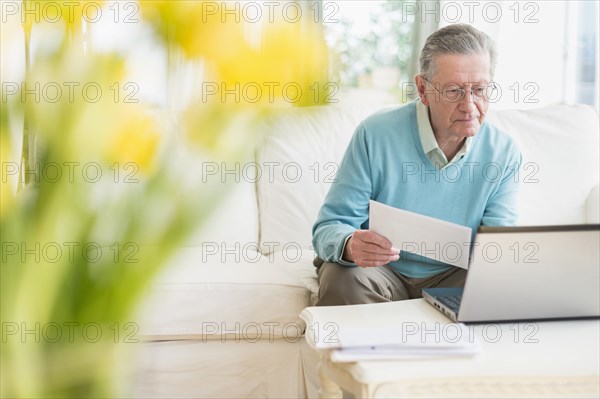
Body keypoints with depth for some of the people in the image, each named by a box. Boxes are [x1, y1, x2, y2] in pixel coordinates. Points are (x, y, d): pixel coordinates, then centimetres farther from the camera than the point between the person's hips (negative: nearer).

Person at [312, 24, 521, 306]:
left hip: (451, 276, 3)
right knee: (342, 280, -34)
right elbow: (329, 228, -13)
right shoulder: (375, 135, -14)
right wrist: (350, 247, -39)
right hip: (377, 271, -2)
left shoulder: (503, 153, -5)